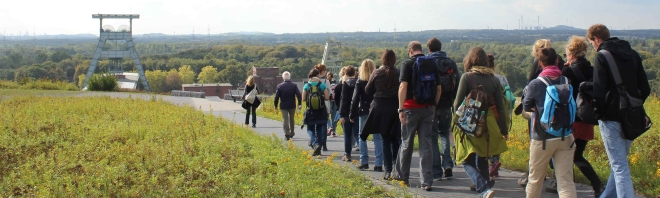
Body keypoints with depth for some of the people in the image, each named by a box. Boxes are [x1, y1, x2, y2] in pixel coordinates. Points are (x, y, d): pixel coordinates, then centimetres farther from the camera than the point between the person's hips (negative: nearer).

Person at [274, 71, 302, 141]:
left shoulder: (279, 86, -6)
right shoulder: (294, 85, -4)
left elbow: (276, 97, -6)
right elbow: (299, 95, -11)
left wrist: (276, 105, 5)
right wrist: (299, 104, -8)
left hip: (283, 106, -2)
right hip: (292, 106, 2)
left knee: (285, 119, -1)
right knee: (291, 119, 18)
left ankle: (287, 133, -16)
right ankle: (292, 133, 28)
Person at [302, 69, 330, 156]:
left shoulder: (306, 86, -4)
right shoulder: (322, 85, -4)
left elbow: (303, 98, -3)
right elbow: (327, 97, -5)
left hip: (310, 112, -1)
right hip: (321, 112, 1)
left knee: (310, 129, 10)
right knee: (319, 130, 13)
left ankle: (315, 144, -16)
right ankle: (318, 149, 13)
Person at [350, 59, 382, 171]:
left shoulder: (360, 82, -2)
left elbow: (355, 99, -3)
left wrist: (352, 115, 2)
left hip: (364, 112, -1)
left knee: (362, 137, 9)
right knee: (378, 138, 2)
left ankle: (364, 162, 6)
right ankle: (379, 164, -2)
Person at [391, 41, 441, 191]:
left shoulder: (407, 63, -6)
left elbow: (403, 87, -14)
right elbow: (439, 89, 8)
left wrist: (401, 109, -14)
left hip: (411, 107, -3)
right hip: (428, 108, 3)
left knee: (406, 143, 11)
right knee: (426, 145, 3)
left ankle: (401, 175, 25)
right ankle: (427, 181, 0)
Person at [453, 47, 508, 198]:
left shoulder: (467, 77, -8)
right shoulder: (494, 79, 4)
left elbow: (457, 103, -8)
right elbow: (500, 107, 5)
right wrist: (504, 129, 13)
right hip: (489, 124, 5)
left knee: (467, 161, 1)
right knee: (482, 160, 21)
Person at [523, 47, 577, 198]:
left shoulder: (535, 84, -11)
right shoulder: (567, 82, -2)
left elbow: (526, 106, 3)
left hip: (543, 139, -2)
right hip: (566, 138, 2)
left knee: (535, 179, 15)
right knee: (566, 181, 0)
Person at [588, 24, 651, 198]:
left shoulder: (602, 56, -11)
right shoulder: (632, 54, 10)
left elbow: (599, 91, -18)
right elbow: (645, 88, 9)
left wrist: (598, 112, -3)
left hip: (611, 118, -7)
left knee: (619, 166, -6)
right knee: (619, 163, 20)